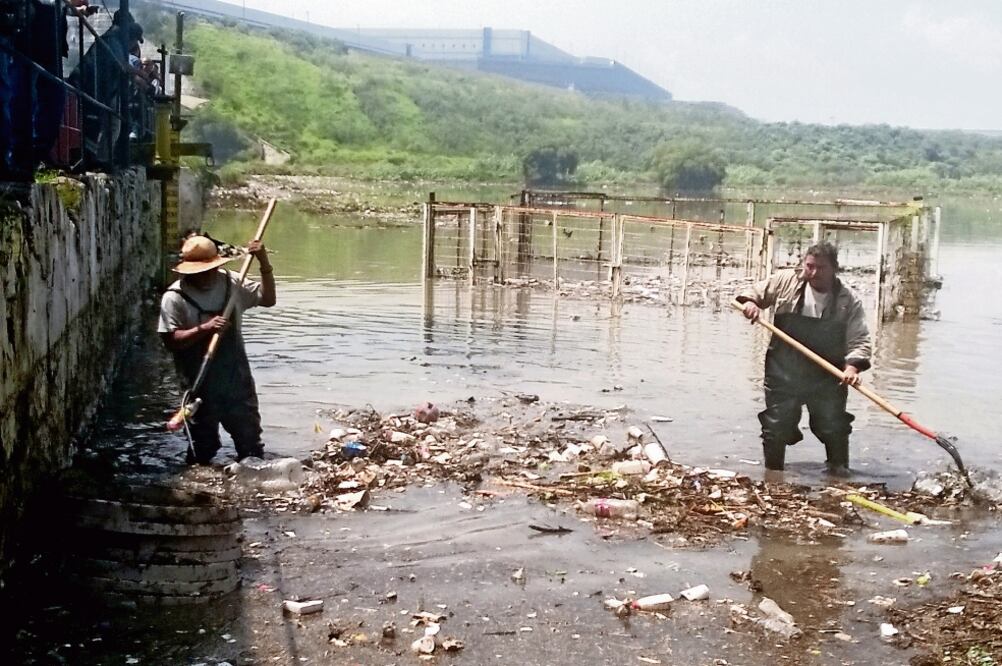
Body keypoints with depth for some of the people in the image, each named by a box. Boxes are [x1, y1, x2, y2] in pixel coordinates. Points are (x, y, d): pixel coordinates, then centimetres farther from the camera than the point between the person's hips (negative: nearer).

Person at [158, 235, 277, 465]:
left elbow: (267, 299, 5)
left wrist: (264, 263, -7)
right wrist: (204, 329, -29)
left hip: (237, 377, 4)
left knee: (250, 439, 13)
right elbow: (171, 340, -17)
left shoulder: (230, 283, 0)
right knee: (203, 443, 10)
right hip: (201, 384, -4)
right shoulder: (174, 298, -13)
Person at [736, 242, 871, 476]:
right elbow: (757, 292, 11)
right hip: (783, 373, 1)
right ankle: (772, 473, 24)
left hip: (827, 377, -1)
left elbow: (860, 340, -10)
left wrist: (853, 366, -28)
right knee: (776, 426, 7)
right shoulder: (785, 281, -2)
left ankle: (840, 470, 23)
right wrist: (749, 302, -12)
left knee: (834, 427, 3)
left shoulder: (848, 301, -7)